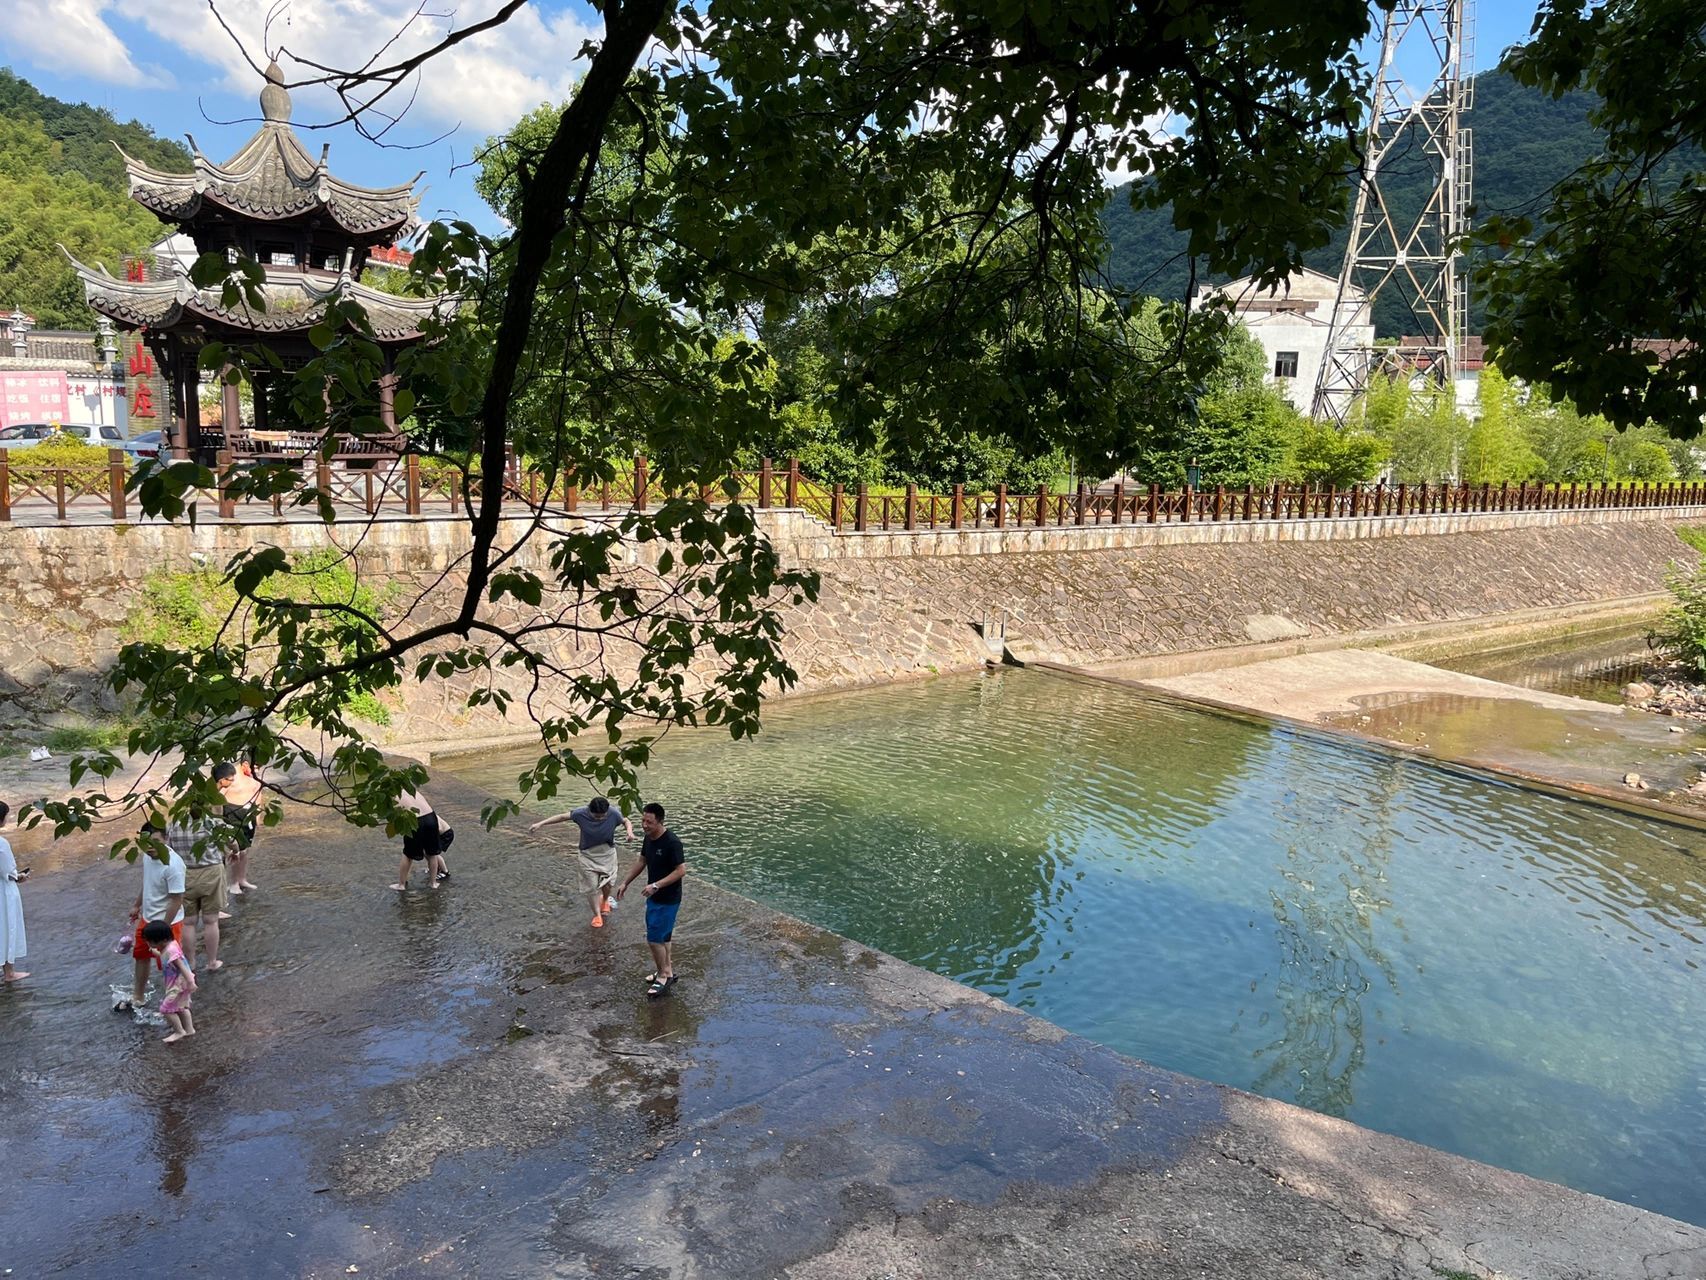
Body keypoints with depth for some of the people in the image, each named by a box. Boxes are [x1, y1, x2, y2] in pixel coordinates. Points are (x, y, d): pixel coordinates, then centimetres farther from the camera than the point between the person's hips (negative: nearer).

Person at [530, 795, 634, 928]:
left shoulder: (614, 813, -25)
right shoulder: (581, 813, -27)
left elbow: (626, 821, -6)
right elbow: (562, 817, -12)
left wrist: (630, 832, -27)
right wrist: (540, 823, -15)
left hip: (607, 853, 1)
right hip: (588, 854, -1)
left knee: (608, 883, 9)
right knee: (591, 887, 3)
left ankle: (605, 900, 44)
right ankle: (597, 914, 25)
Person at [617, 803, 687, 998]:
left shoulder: (672, 842, -25)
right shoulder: (648, 838, 1)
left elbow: (681, 870, -25)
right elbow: (642, 861, 16)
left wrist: (656, 885, -27)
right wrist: (626, 883, 16)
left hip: (668, 899, -8)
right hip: (654, 897, 8)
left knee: (654, 938, -4)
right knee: (663, 936, 17)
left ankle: (663, 974, 12)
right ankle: (667, 970, 31)